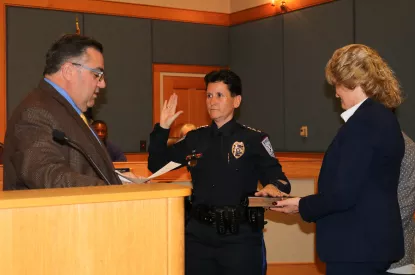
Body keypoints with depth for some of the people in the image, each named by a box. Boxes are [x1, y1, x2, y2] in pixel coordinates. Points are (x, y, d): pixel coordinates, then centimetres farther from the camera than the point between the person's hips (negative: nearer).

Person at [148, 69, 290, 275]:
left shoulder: (254, 139, -2)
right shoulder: (195, 138, 10)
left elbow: (277, 177, -6)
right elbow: (156, 165, 14)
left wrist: (273, 186, -29)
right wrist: (162, 128, 2)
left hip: (240, 236, -4)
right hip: (198, 234, 4)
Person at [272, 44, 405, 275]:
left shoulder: (364, 121, -19)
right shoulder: (384, 117, 11)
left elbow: (344, 193, -21)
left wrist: (302, 206, -6)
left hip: (357, 245, -10)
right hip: (373, 240, 10)